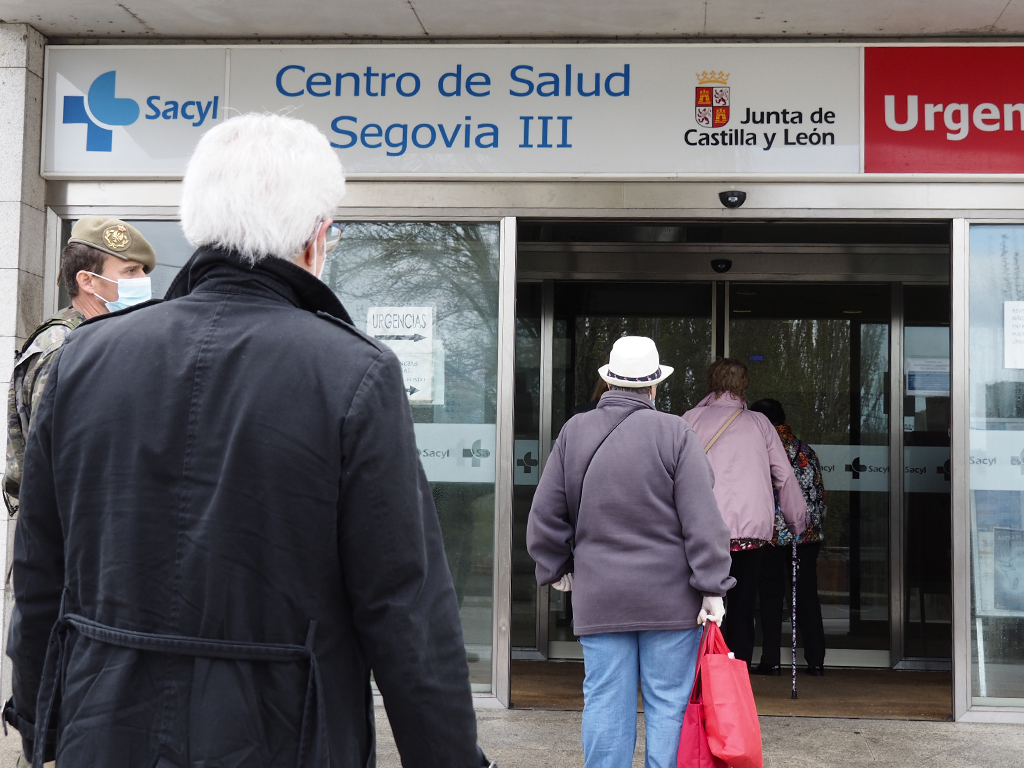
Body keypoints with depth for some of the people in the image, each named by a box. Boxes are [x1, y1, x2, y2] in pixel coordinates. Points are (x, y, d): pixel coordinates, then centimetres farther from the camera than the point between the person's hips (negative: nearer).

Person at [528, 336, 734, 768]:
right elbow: (702, 521, -9)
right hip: (669, 597, -2)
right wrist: (712, 588, -6)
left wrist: (556, 569, 21)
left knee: (605, 704, 6)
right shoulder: (675, 434, -6)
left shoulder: (573, 433, 4)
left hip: (599, 597, 3)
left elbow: (546, 516, 8)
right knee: (669, 704, 4)